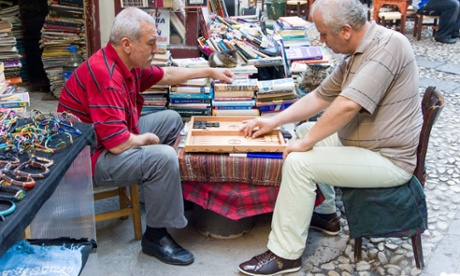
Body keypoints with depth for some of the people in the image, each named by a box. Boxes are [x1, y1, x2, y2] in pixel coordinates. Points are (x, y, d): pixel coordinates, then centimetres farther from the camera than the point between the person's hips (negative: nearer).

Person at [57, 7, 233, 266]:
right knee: (163, 158, -28)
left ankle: (166, 192, 23)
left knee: (171, 119, 16)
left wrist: (209, 72, 21)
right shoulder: (105, 75, -31)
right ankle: (155, 236, -8)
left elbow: (165, 74, 19)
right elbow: (118, 144, -34)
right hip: (93, 156, -10)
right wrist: (146, 139, -12)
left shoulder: (128, 63, -1)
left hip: (116, 139, 11)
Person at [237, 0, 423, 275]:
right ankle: (324, 213, 26)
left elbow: (347, 105, -32)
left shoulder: (388, 45, -24)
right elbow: (320, 97, 11)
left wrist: (306, 143, -21)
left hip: (389, 160, -10)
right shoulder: (355, 55, 5)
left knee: (299, 162, -18)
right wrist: (274, 121, 6)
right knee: (304, 130, 19)